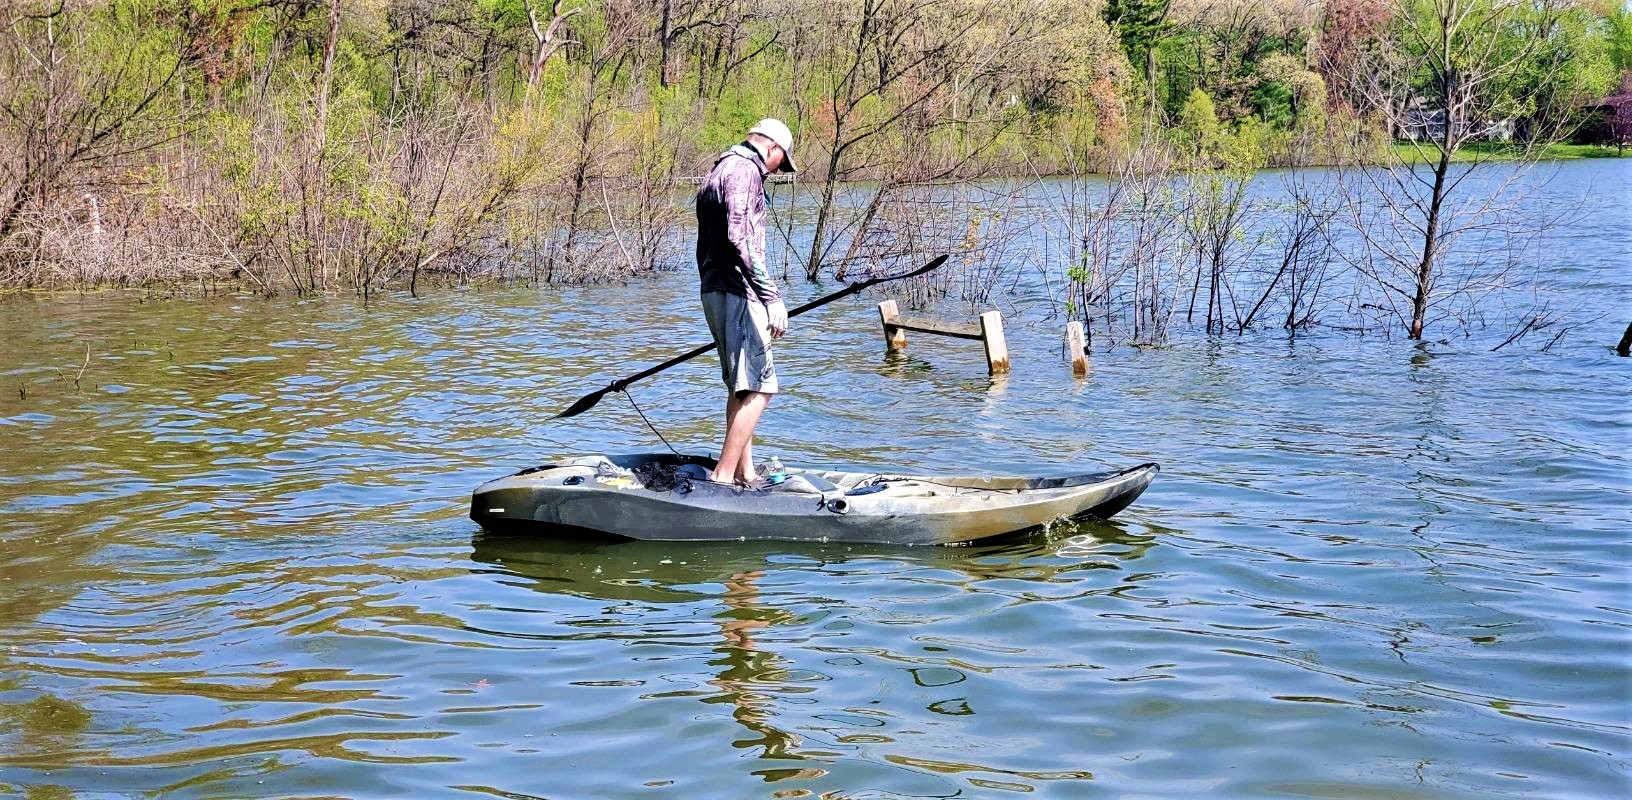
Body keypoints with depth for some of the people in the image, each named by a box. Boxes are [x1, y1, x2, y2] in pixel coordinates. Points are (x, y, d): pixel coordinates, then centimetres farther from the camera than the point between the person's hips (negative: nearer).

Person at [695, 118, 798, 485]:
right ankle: (723, 475, -14)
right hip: (738, 293, -11)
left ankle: (744, 473, 20)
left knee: (741, 386, 16)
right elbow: (739, 238, -23)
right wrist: (772, 297, -26)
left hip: (715, 290, 11)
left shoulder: (717, 172, 22)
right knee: (758, 388, -10)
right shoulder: (745, 170, -11)